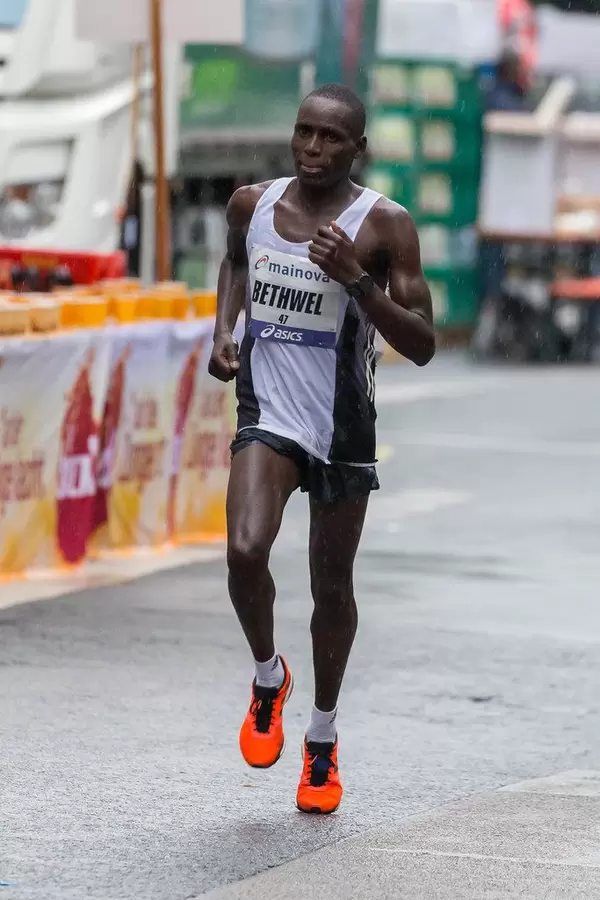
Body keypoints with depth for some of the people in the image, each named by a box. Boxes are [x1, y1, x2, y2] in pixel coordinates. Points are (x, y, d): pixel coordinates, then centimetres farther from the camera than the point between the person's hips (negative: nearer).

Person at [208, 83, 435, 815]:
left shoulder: (384, 226, -11)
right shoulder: (252, 204, 1)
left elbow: (421, 346, -13)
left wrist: (357, 279, -26)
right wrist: (223, 329, 8)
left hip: (343, 427, -1)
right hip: (268, 415, 1)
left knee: (331, 588, 9)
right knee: (245, 552, -22)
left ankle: (323, 740, 30)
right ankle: (267, 678, 8)